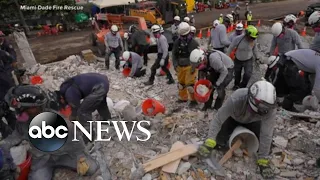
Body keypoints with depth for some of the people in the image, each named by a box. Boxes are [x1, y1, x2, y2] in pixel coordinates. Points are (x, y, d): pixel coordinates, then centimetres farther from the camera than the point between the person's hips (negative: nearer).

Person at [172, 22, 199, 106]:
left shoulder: (194, 43, -11)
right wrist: (175, 64, -6)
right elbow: (174, 54, 7)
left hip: (190, 66, -5)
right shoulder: (177, 42, 2)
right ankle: (183, 97, 36)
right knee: (181, 83, 17)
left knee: (190, 83, -8)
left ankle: (193, 100, 10)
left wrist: (194, 67, -19)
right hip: (180, 66, 6)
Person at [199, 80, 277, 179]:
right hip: (233, 118, -1)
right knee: (220, 140, -16)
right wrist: (209, 142, -43)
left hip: (252, 122, 2)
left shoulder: (271, 109, -37)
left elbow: (266, 135, -27)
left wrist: (263, 160, -23)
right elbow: (218, 119, -36)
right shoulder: (236, 99, -45)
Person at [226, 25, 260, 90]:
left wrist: (257, 57, 15)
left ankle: (242, 86, 13)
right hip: (238, 60, 0)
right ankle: (236, 85, 46)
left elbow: (254, 49, 3)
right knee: (237, 74, 17)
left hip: (248, 60, 1)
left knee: (248, 74, -14)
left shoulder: (254, 40, -17)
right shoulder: (238, 39, -25)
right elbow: (230, 48, -12)